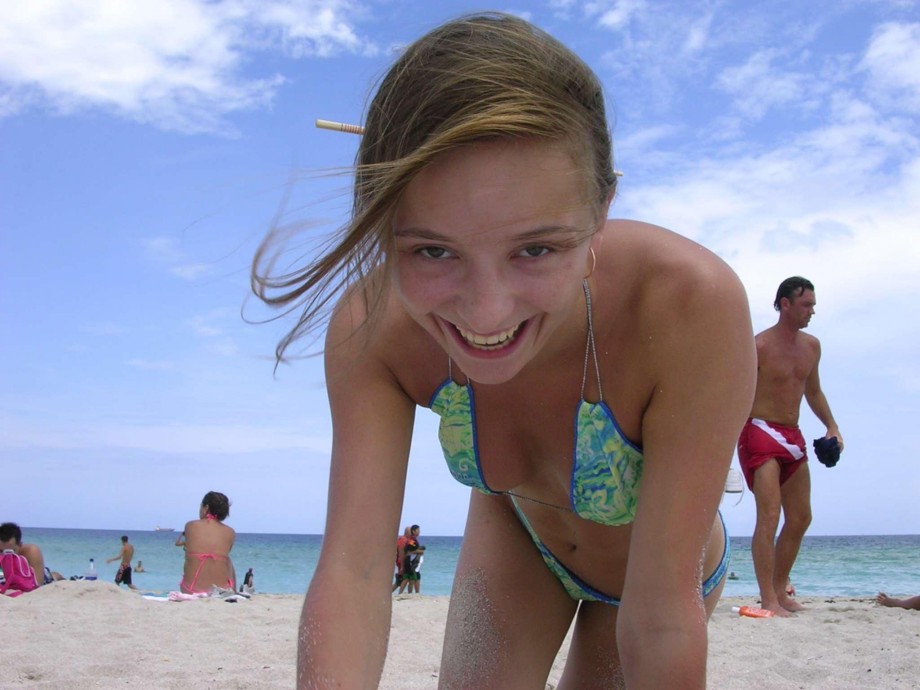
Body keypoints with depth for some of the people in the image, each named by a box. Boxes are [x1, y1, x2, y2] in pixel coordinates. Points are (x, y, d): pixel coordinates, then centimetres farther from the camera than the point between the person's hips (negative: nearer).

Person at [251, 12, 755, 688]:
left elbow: (662, 621, -38)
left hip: (665, 555, -1)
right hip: (515, 531, 2)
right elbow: (352, 569, -36)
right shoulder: (372, 327, -31)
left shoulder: (695, 308, -42)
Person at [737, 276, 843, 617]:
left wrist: (831, 426, 14)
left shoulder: (811, 346, 11)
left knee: (800, 518, 12)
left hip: (792, 436, 8)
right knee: (769, 515, -16)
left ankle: (780, 589, 26)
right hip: (760, 433, -8)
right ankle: (769, 600, -15)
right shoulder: (760, 346, -12)